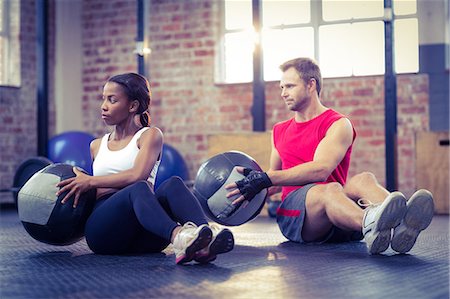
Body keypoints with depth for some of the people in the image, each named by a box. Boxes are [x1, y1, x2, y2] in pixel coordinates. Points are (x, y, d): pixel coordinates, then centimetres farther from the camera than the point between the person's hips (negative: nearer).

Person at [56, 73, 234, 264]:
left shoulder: (150, 135, 11)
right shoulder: (96, 146, 26)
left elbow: (138, 175, -7)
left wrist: (90, 181, -3)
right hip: (103, 230, 1)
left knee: (173, 184, -32)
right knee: (138, 189, -33)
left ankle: (202, 246, -59)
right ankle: (177, 237, -64)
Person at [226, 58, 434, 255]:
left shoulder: (338, 125, 4)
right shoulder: (279, 131, 24)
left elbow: (320, 169, -13)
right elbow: (273, 177, 27)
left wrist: (266, 179, -19)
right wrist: (254, 177, 4)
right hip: (294, 213, 1)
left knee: (363, 180, -33)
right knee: (329, 189, -35)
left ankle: (399, 224, -66)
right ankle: (371, 226, -70)